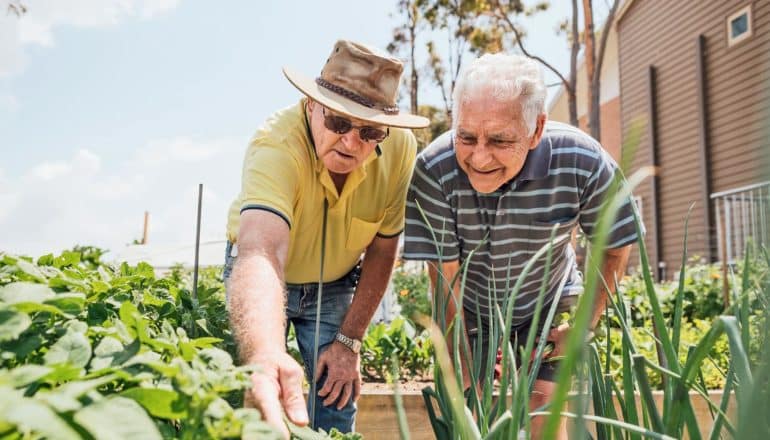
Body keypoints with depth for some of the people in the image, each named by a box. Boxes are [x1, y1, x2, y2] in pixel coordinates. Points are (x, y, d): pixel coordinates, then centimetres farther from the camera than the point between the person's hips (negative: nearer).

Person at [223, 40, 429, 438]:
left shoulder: (400, 149, -25)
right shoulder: (276, 146, -35)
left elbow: (382, 249, -12)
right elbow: (261, 253, -51)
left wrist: (349, 341, -12)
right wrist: (265, 356, -69)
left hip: (335, 285, 2)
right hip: (265, 280, -2)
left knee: (337, 407, -1)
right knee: (255, 402, -8)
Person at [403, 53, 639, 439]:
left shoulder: (582, 163, -30)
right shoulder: (433, 170, -33)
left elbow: (614, 248, -11)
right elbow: (445, 278, -22)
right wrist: (463, 374, -16)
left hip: (547, 306, 0)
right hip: (470, 311, 0)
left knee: (544, 407, -7)